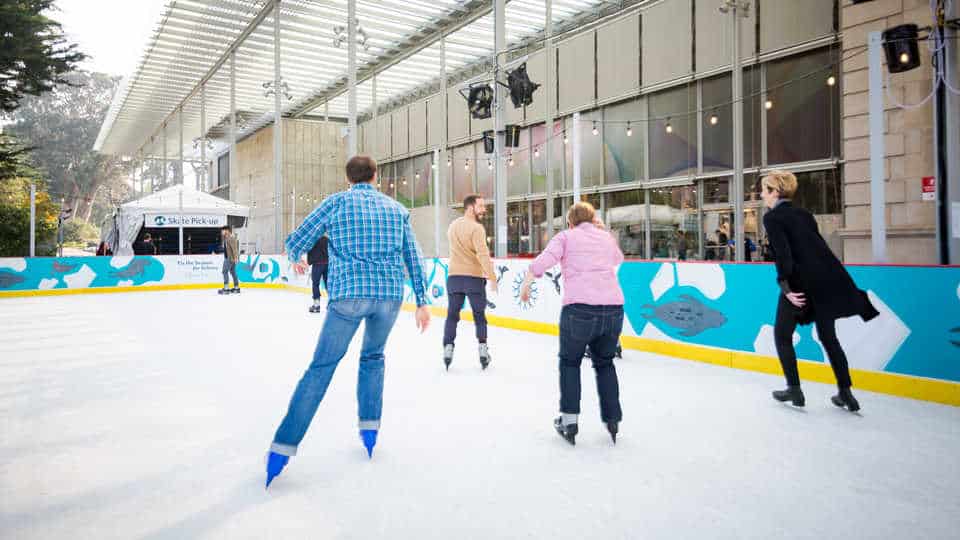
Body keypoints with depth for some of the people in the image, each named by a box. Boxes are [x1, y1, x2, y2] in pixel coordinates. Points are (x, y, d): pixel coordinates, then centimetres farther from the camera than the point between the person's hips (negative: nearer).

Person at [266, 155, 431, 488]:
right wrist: (421, 301, 17)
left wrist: (296, 260, 29)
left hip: (348, 294, -2)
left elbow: (295, 241, 7)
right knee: (373, 357, 25)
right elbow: (413, 258, 13)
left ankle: (284, 446, 2)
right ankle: (370, 428, 23)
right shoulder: (397, 208, 16)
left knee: (321, 367, 4)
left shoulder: (337, 202, 8)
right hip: (390, 295, 2)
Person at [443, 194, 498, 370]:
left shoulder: (453, 225, 10)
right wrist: (492, 277, -21)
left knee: (452, 315, 10)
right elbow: (483, 254, -23)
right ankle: (483, 349, 8)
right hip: (474, 277, -4)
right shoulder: (476, 228, -14)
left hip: (454, 276, 5)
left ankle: (448, 348, 5)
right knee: (479, 316, 10)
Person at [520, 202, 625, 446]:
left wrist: (526, 283, 5)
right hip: (614, 308, 4)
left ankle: (569, 420, 16)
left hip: (579, 308, -3)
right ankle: (613, 421, 26)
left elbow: (543, 261, -7)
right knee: (605, 363, 24)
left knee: (570, 362, 19)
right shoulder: (607, 237, 21)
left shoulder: (566, 236, 9)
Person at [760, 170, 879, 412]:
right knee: (828, 337, 16)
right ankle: (846, 393, 18)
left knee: (782, 335, 11)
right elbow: (819, 245, 14)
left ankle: (794, 390, 13)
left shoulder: (772, 217, -4)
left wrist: (785, 285, -15)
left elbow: (782, 253, -15)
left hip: (801, 282, -7)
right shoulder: (804, 214, 16)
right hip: (829, 277, 7)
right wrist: (827, 277, 17)